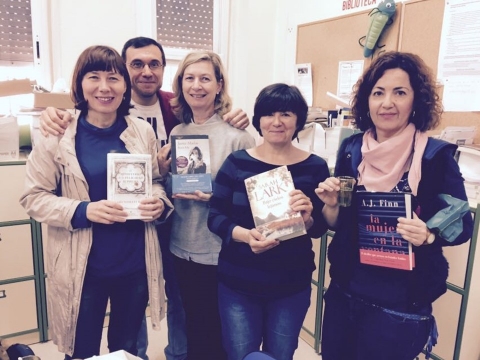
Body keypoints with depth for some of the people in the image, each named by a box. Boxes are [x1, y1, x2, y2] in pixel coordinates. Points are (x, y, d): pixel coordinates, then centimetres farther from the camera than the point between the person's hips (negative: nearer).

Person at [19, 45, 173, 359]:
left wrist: (160, 202, -12)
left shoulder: (143, 132, -1)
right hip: (83, 268, -2)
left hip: (136, 264, 3)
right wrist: (82, 211, -23)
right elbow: (34, 197, -6)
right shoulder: (58, 134, -9)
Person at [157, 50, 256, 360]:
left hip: (220, 252, -5)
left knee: (217, 333, 15)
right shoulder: (176, 132, 5)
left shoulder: (237, 134, -13)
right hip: (182, 248, 5)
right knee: (193, 328, 23)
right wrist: (163, 172, -6)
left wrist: (216, 198, -25)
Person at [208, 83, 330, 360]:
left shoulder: (315, 167, -4)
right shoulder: (237, 162, -4)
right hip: (237, 284, 0)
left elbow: (321, 228, -1)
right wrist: (243, 234, -23)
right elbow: (215, 216, -5)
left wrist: (308, 218, -23)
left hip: (292, 287, 1)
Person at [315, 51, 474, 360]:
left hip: (401, 305, -3)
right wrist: (331, 205, -14)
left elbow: (463, 224, -5)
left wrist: (428, 235, -24)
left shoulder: (436, 155, -12)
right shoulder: (351, 149, -2)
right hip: (344, 293, 4)